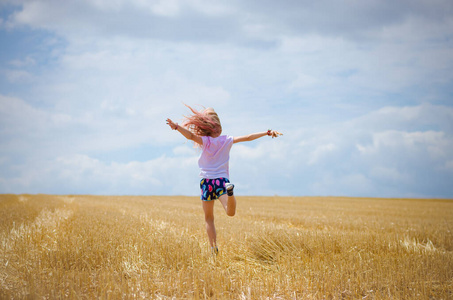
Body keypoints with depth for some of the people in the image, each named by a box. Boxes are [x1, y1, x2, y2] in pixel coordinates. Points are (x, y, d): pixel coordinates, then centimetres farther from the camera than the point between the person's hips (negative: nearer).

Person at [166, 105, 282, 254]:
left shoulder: (205, 141, -3)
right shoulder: (227, 140, 5)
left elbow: (191, 136, -23)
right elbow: (247, 137, 5)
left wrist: (176, 127, -26)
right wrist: (267, 133, 9)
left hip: (207, 181, -1)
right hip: (222, 179, 1)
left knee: (209, 218, 11)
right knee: (230, 212, -18)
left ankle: (214, 247, 3)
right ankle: (229, 191, -46)